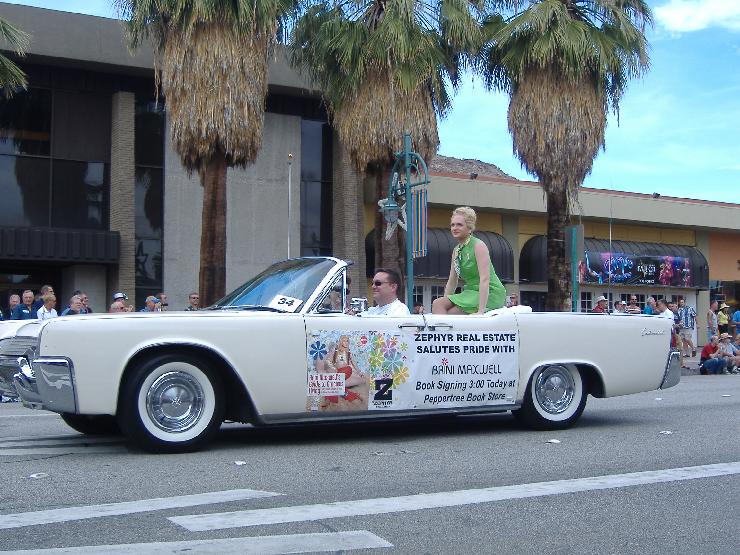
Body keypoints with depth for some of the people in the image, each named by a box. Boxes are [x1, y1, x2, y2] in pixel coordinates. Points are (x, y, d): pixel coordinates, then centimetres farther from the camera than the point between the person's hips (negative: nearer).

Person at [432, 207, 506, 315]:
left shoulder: (478, 246, -12)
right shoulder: (456, 251, 12)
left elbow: (485, 279, -20)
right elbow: (452, 282, 16)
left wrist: (481, 311, -27)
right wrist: (445, 303, 9)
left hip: (489, 295, -8)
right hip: (472, 292, 8)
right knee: (437, 304, -11)